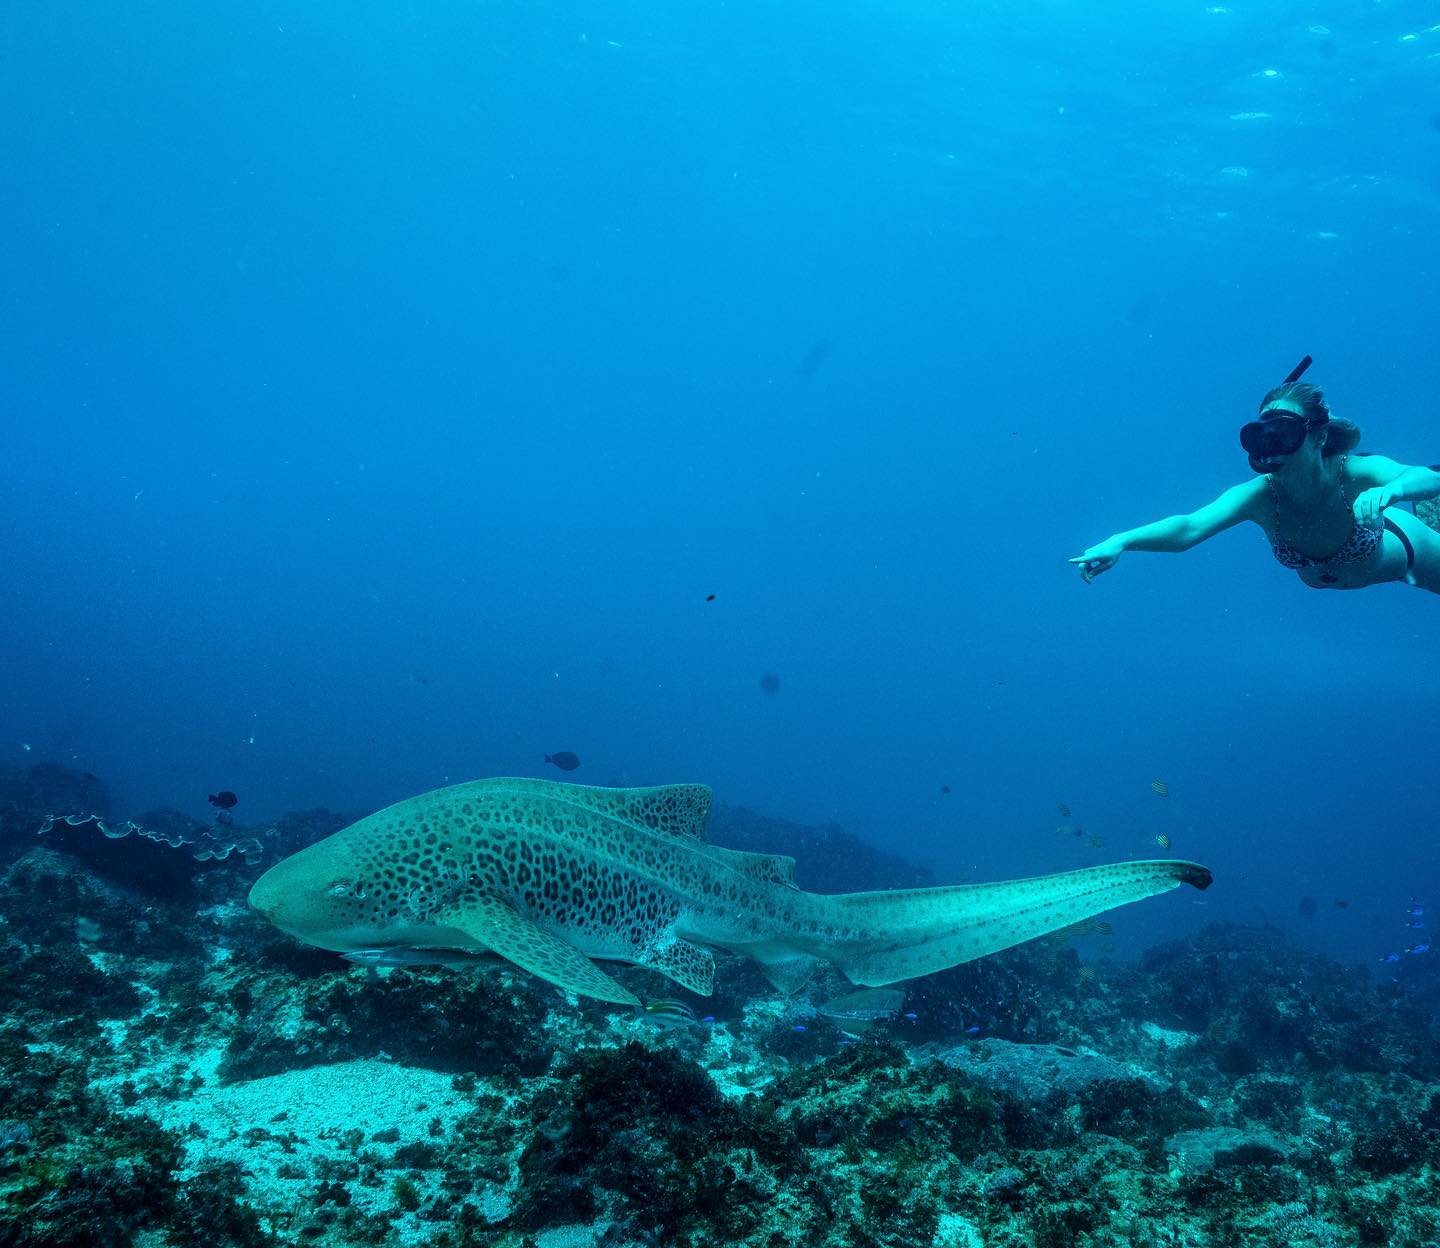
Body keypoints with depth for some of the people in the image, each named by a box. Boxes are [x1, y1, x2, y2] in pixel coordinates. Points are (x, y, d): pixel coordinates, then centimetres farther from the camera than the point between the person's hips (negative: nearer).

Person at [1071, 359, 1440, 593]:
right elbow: (1190, 527, -57)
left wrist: (1391, 490, -80)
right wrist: (1121, 541, -75)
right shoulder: (1259, 496, -40)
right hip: (1317, 579, 2)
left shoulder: (1353, 474, -42)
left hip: (1397, 544, -2)